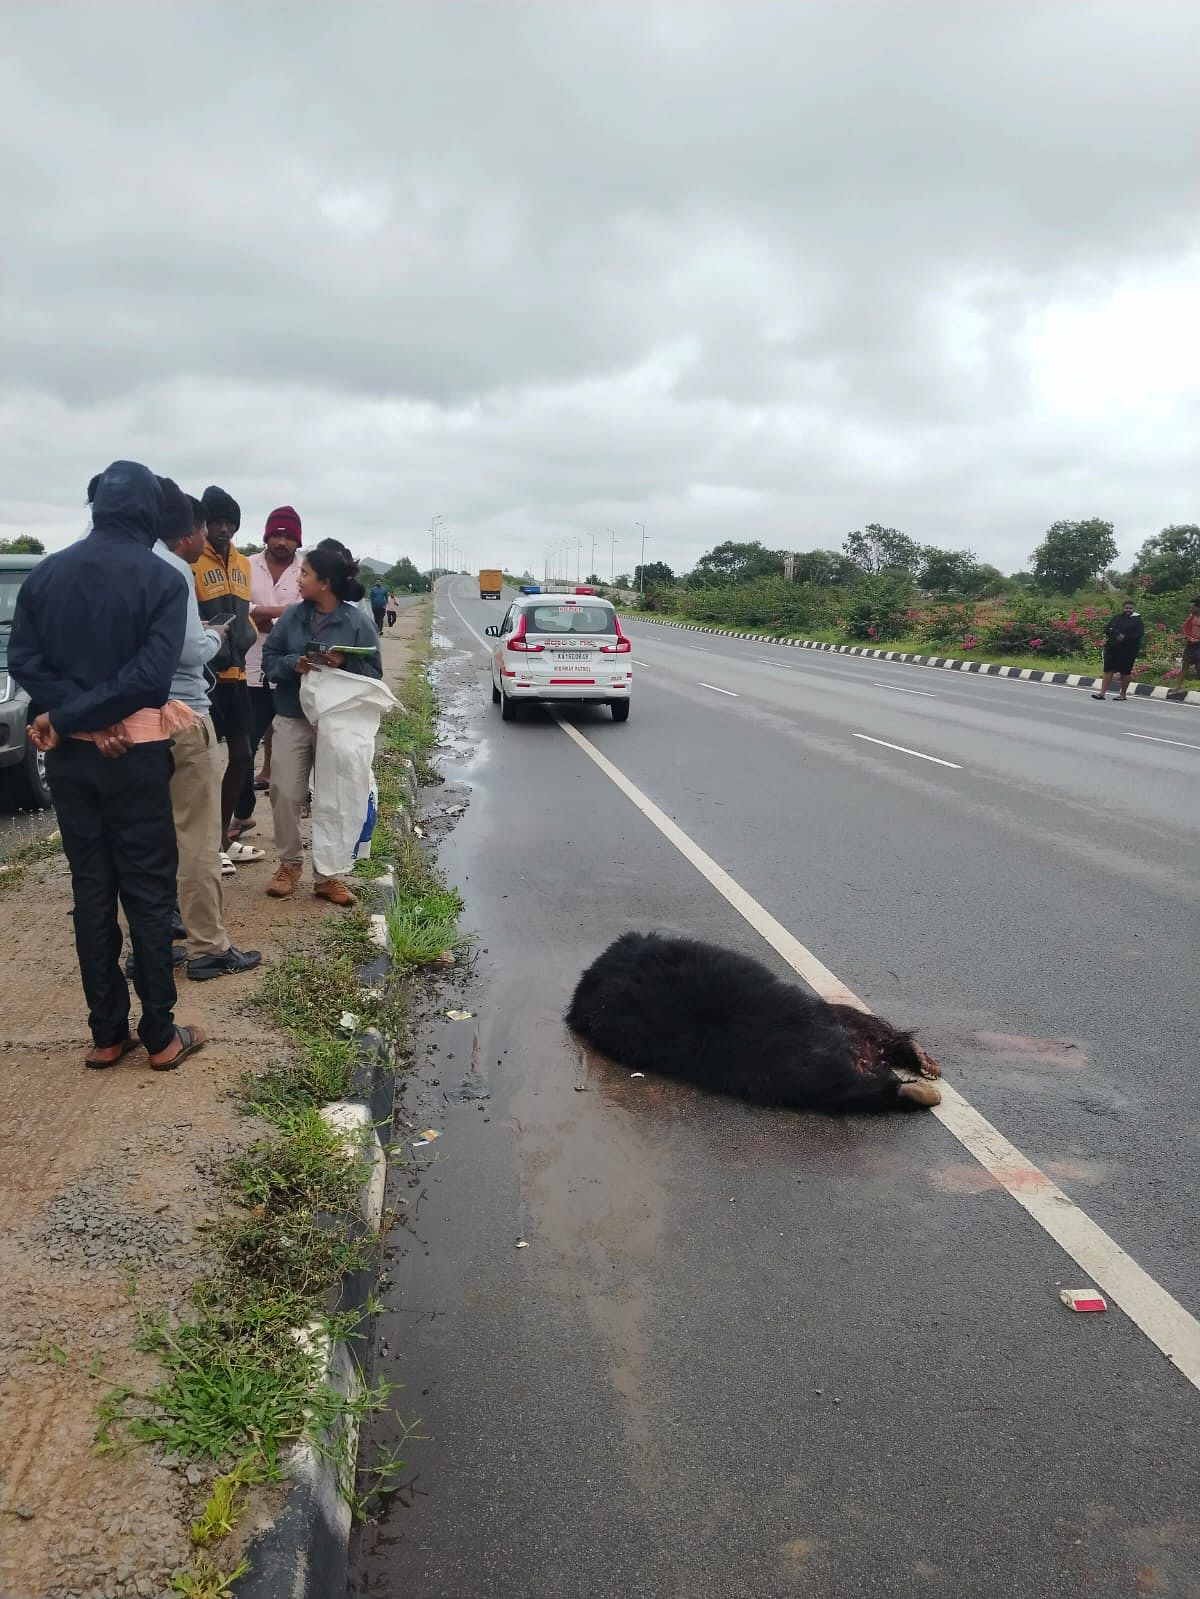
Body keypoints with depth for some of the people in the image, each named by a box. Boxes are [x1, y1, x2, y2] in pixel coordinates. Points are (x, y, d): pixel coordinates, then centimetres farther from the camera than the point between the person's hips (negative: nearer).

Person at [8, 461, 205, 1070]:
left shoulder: (44, 573, 5)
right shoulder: (161, 579, -9)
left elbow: (24, 661, -3)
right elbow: (151, 673, -19)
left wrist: (72, 718, -10)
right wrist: (75, 716, -13)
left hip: (68, 755, 4)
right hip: (134, 754, -4)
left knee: (91, 890, 10)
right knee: (149, 892, 4)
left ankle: (106, 1033, 17)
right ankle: (160, 1035, 11)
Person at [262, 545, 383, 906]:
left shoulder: (357, 621, -5)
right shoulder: (292, 616, 4)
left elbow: (373, 672, -4)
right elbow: (269, 659, 5)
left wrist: (345, 663, -22)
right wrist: (293, 664, -15)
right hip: (292, 718, 3)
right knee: (285, 794, 5)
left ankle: (327, 875, 14)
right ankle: (289, 864, 23)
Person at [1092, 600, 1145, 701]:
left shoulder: (1137, 620, 0)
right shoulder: (1116, 618, 11)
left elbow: (1140, 634, -10)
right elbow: (1106, 629, 11)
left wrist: (1125, 637, -19)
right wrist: (1114, 633, -10)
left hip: (1128, 650, -3)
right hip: (1112, 647, 3)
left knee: (1125, 672, 4)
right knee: (1108, 670, -2)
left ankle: (1123, 694, 15)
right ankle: (1102, 693, -4)